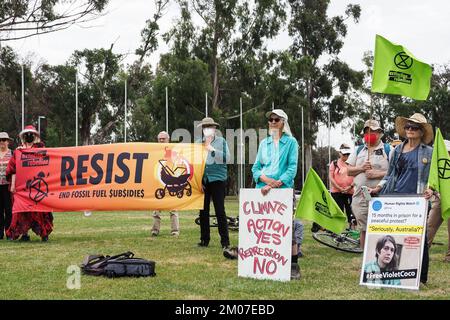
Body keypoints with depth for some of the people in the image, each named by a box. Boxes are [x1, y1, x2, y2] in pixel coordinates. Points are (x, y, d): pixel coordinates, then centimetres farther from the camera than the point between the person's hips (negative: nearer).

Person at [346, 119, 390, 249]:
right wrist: (361, 168, -3)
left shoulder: (388, 150, 5)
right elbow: (349, 170, 15)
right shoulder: (358, 150, 19)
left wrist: (378, 174, -14)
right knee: (363, 230, 6)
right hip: (360, 196, 4)